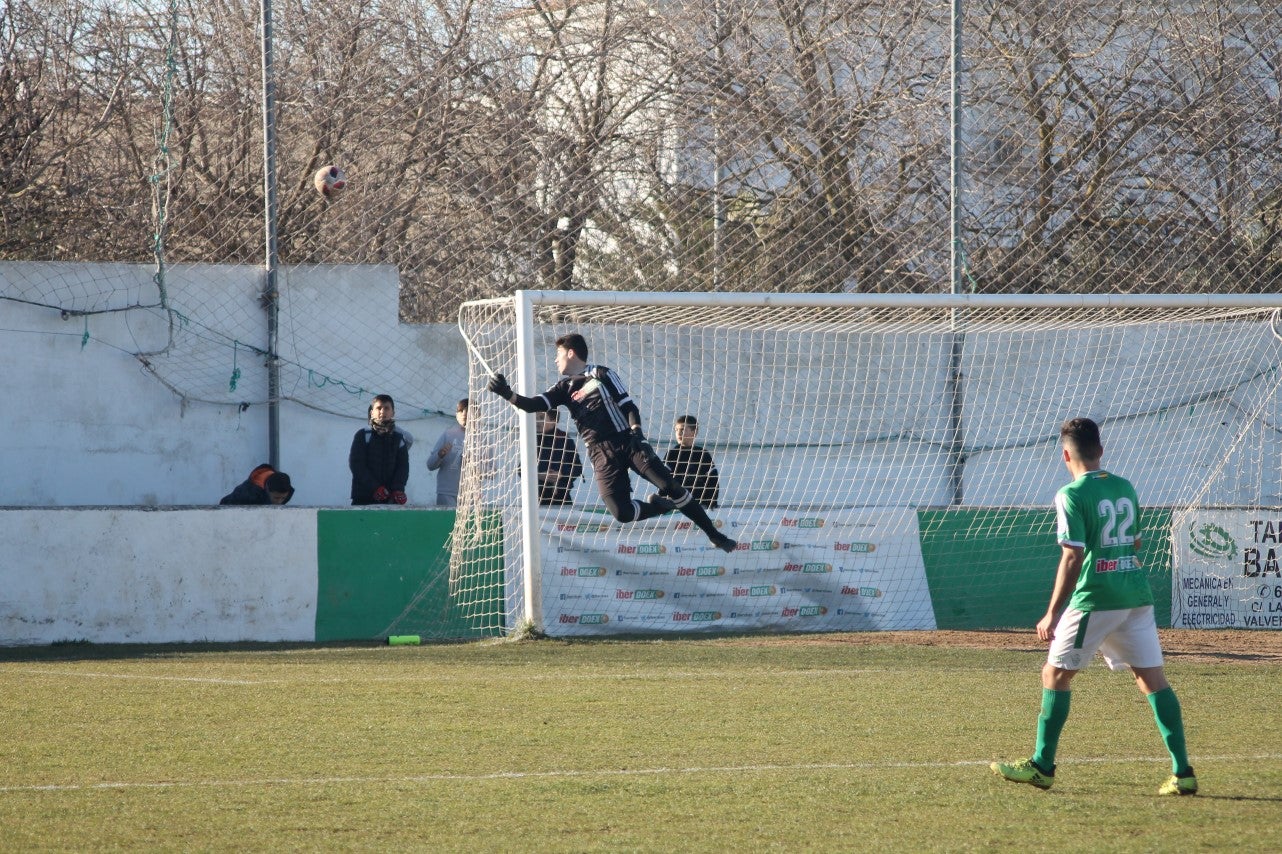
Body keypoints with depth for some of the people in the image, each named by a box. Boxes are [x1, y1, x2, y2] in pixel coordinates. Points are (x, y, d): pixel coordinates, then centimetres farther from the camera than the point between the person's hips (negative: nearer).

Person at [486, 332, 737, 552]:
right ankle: (663, 506, 12)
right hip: (602, 455, 2)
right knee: (621, 512, -17)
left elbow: (629, 406, 1)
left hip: (627, 441, -2)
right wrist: (507, 394, -13)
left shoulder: (601, 375, 4)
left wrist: (636, 432, -15)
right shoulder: (564, 388, 13)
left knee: (670, 486, -12)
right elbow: (535, 405, 2)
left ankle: (713, 534, -1)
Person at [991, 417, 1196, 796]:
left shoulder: (1071, 495, -8)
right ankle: (1182, 772, -3)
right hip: (1138, 594, 6)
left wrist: (1053, 614, -10)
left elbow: (1073, 557, -13)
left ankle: (1041, 766, 10)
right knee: (1153, 678, 4)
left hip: (1095, 598, -6)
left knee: (1055, 674, 7)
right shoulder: (1125, 488, 12)